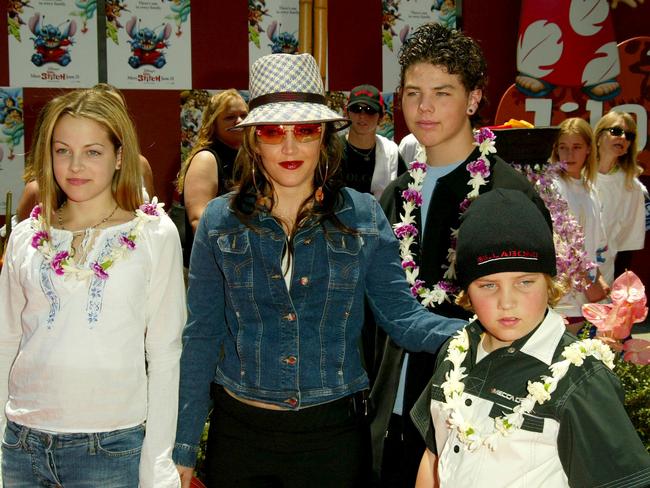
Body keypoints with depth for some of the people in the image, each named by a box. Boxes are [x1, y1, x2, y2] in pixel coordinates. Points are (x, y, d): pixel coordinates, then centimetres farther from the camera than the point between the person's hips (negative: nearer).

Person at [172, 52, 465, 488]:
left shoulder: (362, 216, -2)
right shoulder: (220, 221, -2)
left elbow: (402, 316, -5)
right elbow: (202, 337, 0)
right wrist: (184, 449, 0)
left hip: (334, 434, 0)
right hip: (239, 431, 0)